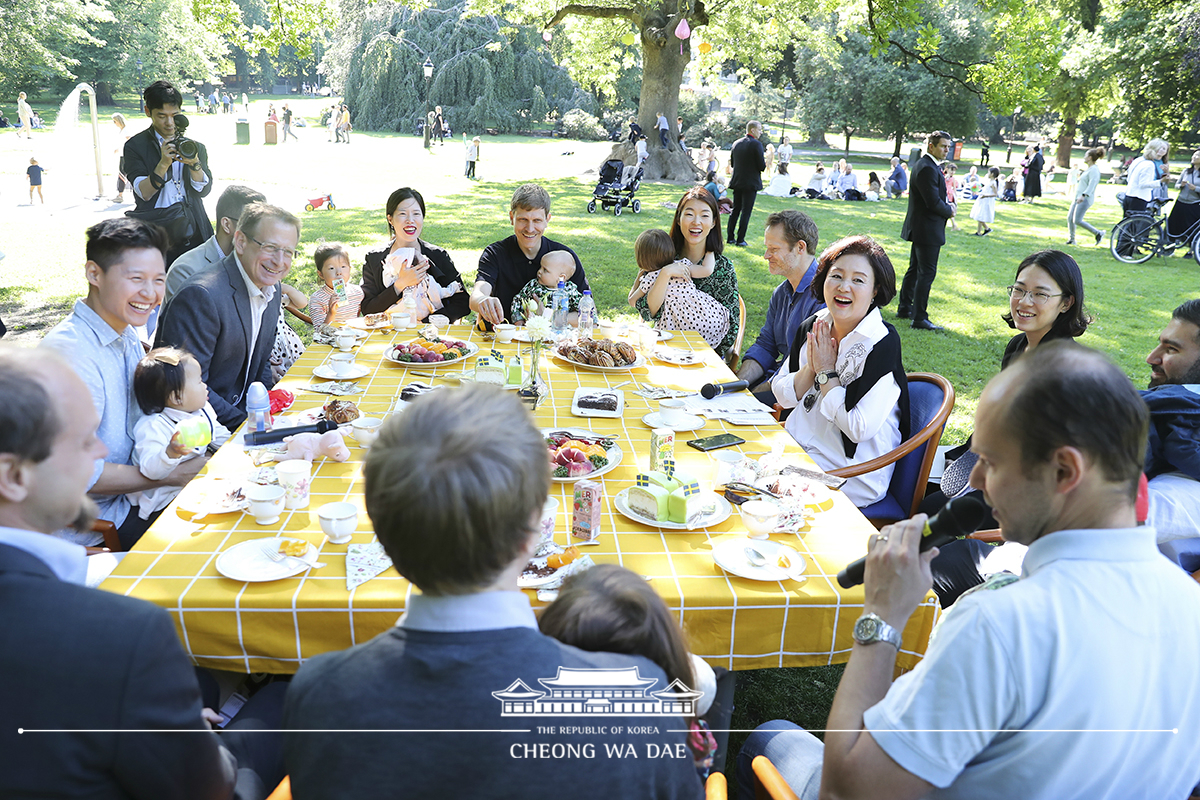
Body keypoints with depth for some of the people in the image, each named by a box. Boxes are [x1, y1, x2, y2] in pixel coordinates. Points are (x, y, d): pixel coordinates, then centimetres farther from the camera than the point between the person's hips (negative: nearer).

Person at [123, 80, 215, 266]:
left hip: (194, 234, 2)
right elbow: (143, 193, -5)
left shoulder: (196, 146, 14)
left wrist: (194, 164, -13)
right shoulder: (135, 146, 6)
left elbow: (204, 190, 4)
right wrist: (163, 164, -18)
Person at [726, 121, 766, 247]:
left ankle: (730, 238, 17)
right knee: (746, 211, -1)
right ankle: (740, 240, -1)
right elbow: (762, 166, -15)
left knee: (735, 210, 14)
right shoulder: (756, 144, -13)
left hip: (737, 182, 6)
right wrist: (764, 160, 6)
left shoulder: (736, 143, 7)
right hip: (751, 183, -6)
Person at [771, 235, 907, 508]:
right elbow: (783, 397, 7)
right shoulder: (813, 327, 3)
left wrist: (826, 373, -14)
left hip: (851, 475, -6)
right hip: (797, 449, 7)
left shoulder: (883, 344, -17)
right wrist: (811, 368, -11)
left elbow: (860, 428, -23)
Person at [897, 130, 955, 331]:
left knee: (915, 269, 18)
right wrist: (949, 211, -6)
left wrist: (946, 207, 3)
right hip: (928, 230, -11)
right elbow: (934, 202, -23)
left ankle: (904, 308, 27)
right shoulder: (928, 169, -20)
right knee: (926, 273, -7)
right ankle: (919, 318, -4)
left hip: (918, 228, 11)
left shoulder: (924, 165, 13)